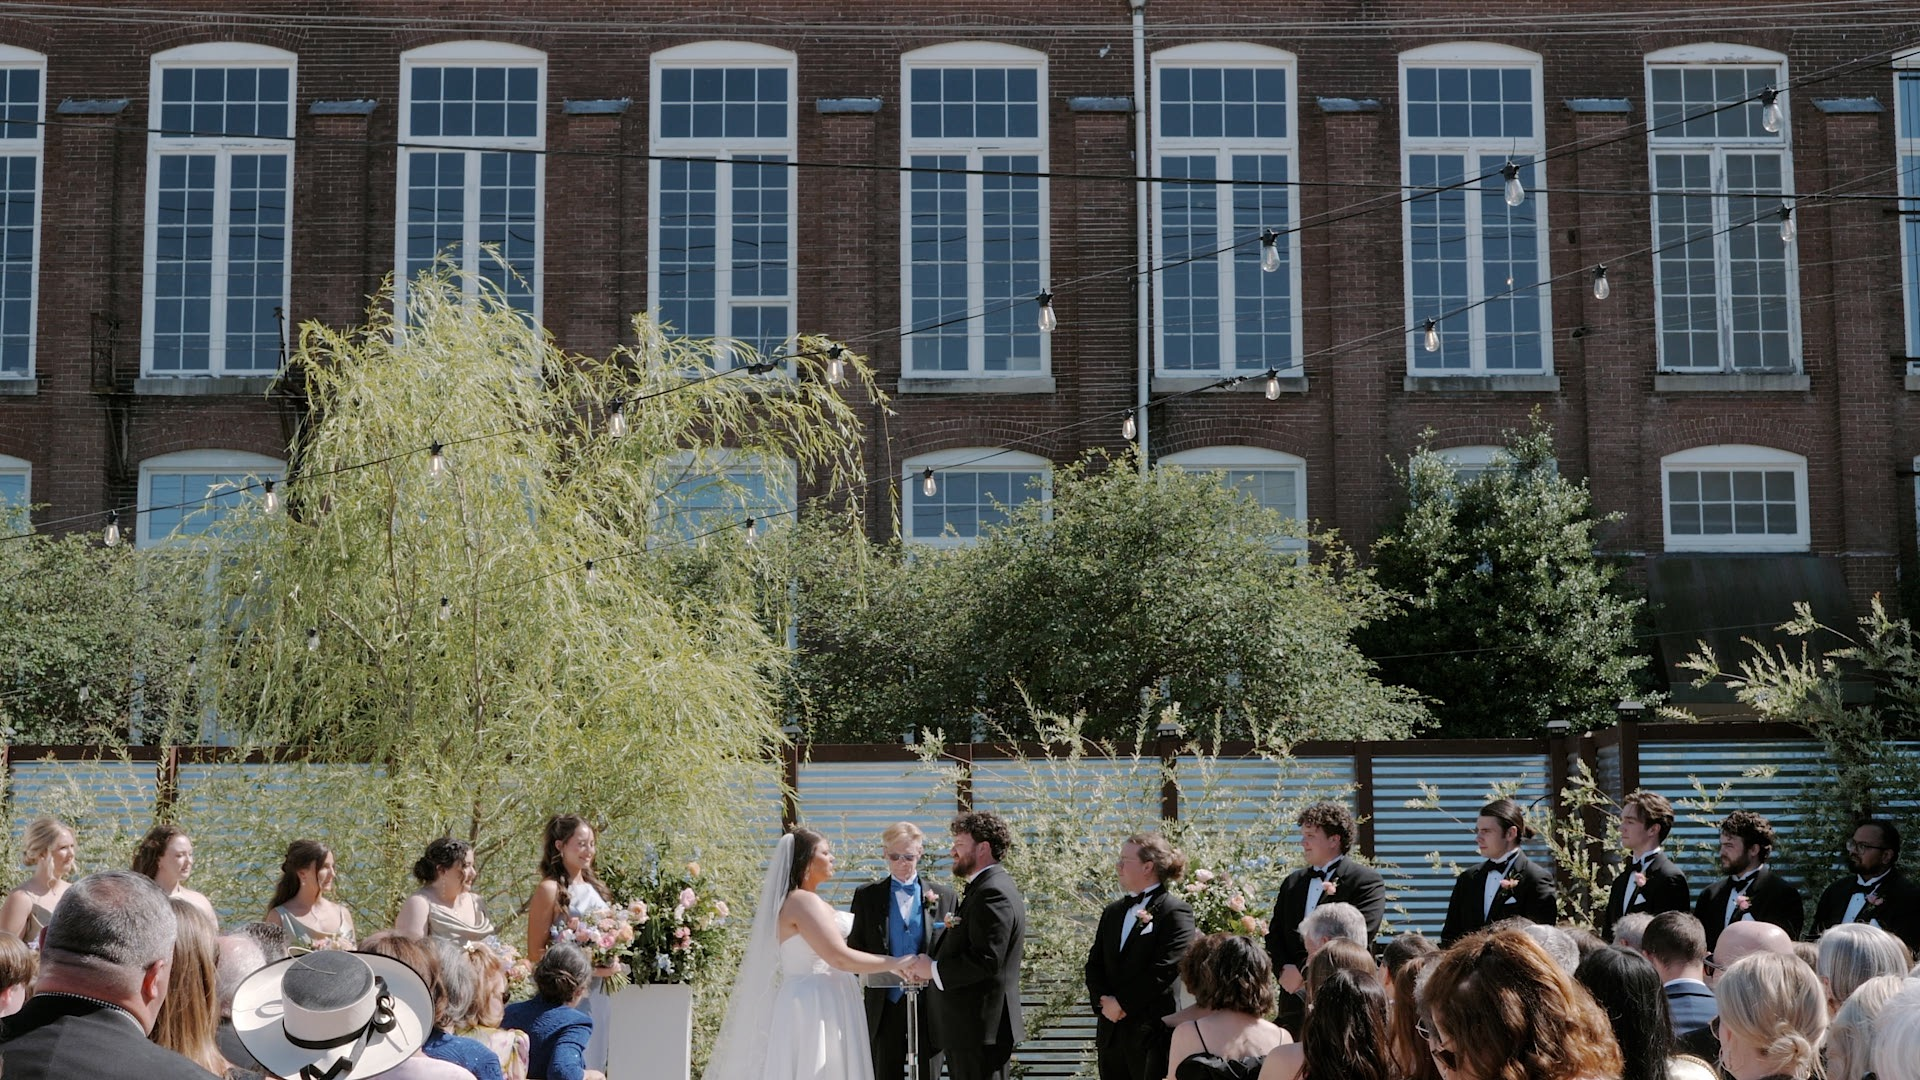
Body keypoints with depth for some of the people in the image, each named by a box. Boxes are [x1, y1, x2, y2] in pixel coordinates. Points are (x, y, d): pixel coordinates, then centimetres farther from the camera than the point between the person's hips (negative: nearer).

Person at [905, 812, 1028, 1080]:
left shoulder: (992, 893, -16)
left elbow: (986, 961, -24)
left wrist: (934, 969, -13)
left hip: (979, 1030, -10)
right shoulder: (990, 887, 17)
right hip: (973, 1027, 10)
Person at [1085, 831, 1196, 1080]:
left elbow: (1165, 970, -15)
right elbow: (1094, 964, 14)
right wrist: (1103, 1001, -5)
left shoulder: (1175, 912, -7)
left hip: (1153, 1032, -7)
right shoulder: (1113, 912, 17)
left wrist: (1122, 1003, -13)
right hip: (1111, 1032, 7)